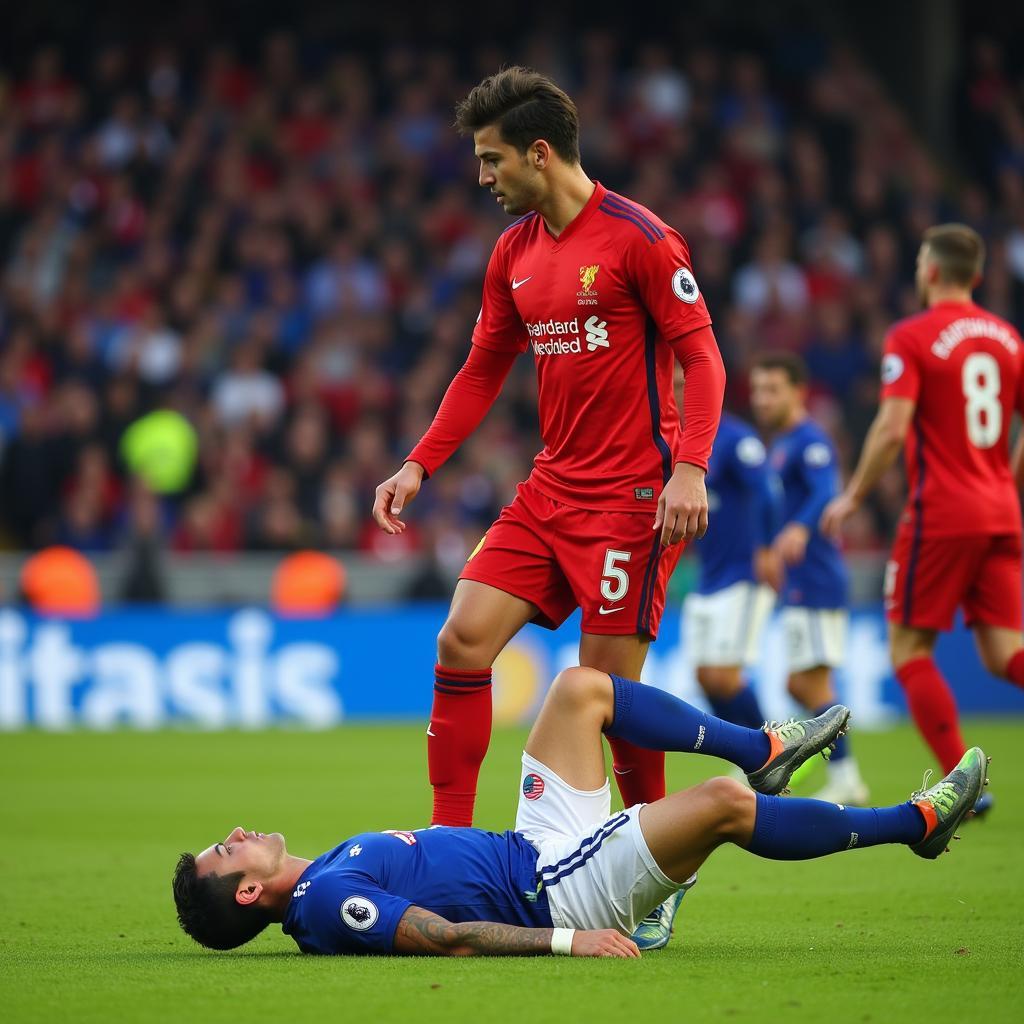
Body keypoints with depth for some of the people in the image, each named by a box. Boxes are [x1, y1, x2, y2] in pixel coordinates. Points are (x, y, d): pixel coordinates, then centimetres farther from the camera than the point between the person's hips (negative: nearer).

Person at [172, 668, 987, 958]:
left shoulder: (321, 878, 9)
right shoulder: (324, 903, -21)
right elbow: (445, 937, -27)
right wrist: (566, 940, -29)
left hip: (536, 850, 11)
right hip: (554, 892, -11)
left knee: (581, 686, 9)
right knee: (724, 803, -22)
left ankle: (762, 750, 19)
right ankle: (915, 821, -2)